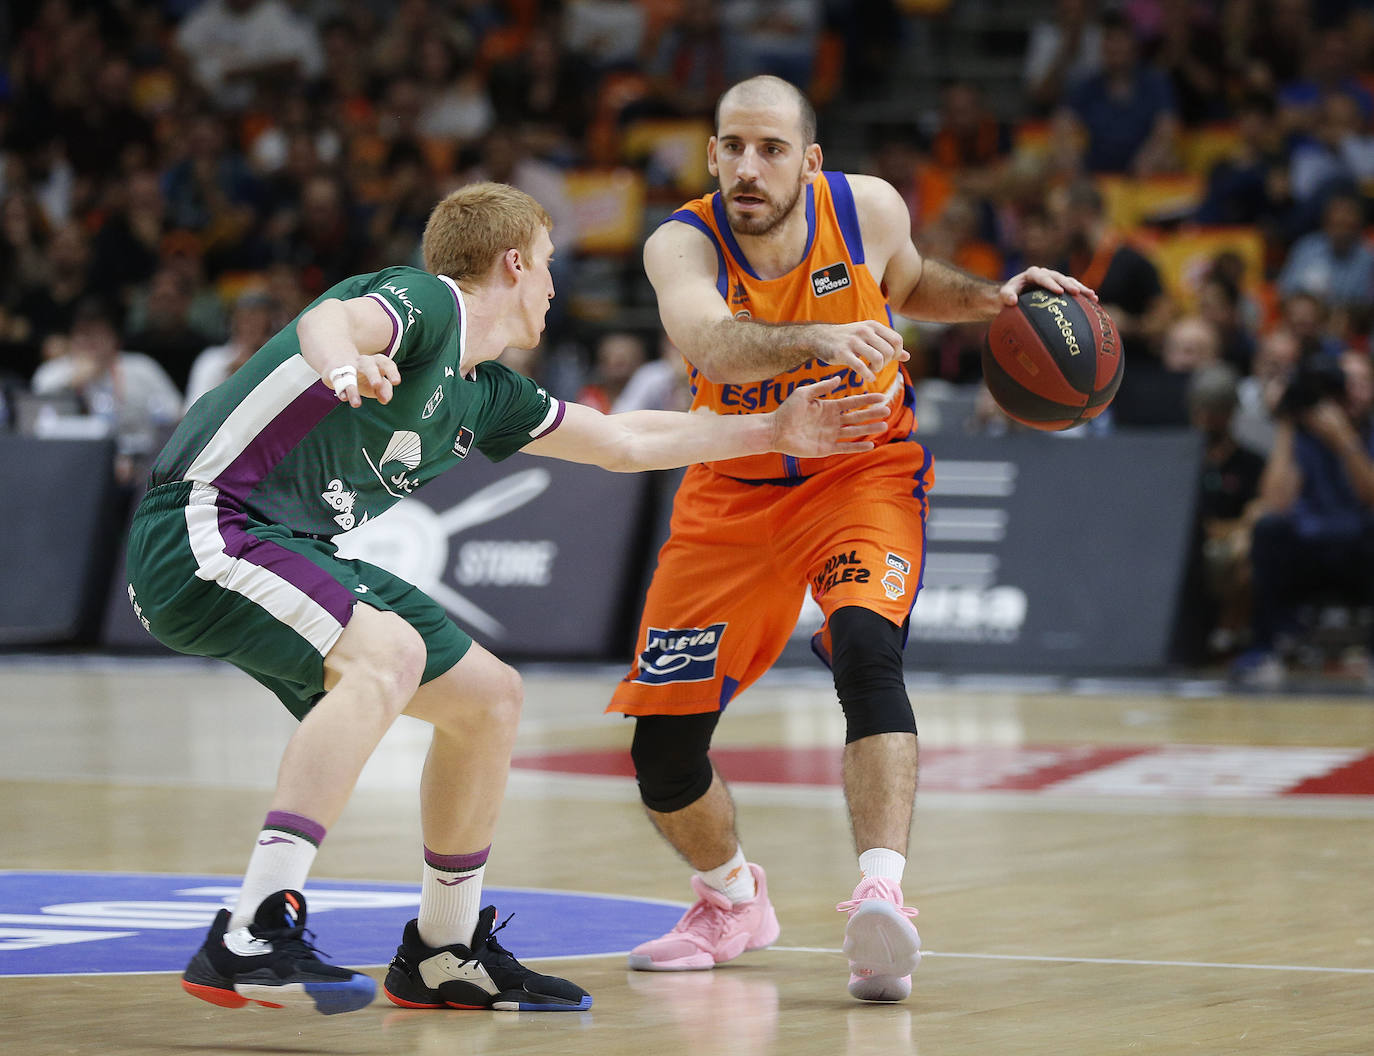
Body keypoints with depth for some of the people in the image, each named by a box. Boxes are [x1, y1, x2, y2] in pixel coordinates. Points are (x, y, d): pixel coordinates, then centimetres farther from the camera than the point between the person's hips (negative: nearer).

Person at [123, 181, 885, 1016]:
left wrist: (776, 433, 35)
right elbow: (329, 320, -34)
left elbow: (622, 442, 30)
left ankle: (445, 956, 26)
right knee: (389, 654, -33)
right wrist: (343, 362, -58)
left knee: (490, 697, 12)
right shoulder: (426, 303, -10)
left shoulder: (482, 396, 16)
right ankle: (250, 940, -41)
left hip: (294, 554, 10)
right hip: (201, 529, -10)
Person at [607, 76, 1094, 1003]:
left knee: (866, 649, -33)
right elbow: (710, 343, -44)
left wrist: (989, 300, -6)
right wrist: (817, 340, -61)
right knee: (663, 752, 1)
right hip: (734, 491, 1)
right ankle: (734, 901, 31)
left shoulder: (868, 209, -13)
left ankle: (882, 894, -42)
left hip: (863, 473, -1)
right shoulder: (683, 245, -21)